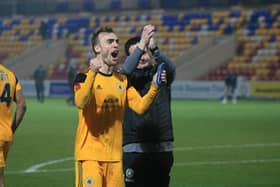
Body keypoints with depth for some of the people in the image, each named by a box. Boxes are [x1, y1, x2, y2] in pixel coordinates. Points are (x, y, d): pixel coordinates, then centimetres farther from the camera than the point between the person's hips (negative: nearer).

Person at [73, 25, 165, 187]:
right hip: (90, 154, -6)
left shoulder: (123, 80, 13)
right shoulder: (85, 77, -5)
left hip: (115, 155, 6)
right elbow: (80, 102, -25)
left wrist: (154, 87, -12)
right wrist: (92, 73, -36)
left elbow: (140, 106, 3)